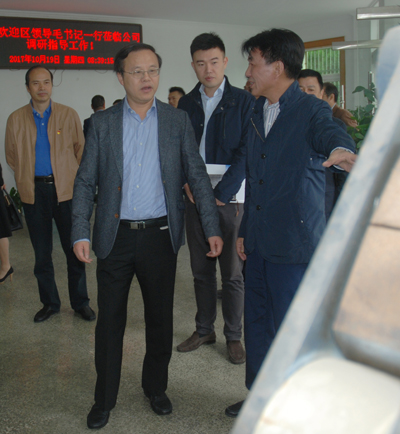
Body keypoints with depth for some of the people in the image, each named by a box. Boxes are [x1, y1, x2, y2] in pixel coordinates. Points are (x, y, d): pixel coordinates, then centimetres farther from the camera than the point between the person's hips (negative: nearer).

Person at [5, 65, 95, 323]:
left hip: (65, 190, -1)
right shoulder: (16, 119, 6)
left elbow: (81, 149, 8)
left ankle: (80, 302, 17)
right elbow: (12, 156, 14)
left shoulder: (69, 115, 3)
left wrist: (75, 180, 3)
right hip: (34, 192, 1)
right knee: (42, 253, 9)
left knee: (74, 251, 3)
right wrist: (25, 181, 8)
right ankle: (49, 303, 23)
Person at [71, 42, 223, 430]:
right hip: (115, 236, 0)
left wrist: (212, 228, -4)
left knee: (160, 318, 12)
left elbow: (197, 176, 3)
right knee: (109, 320, 8)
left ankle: (155, 388, 33)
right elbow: (85, 182, 2)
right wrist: (80, 233, -8)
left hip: (160, 235, 0)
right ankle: (104, 398, 26)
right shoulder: (102, 123, 3)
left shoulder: (177, 121, 3)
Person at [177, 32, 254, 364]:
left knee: (232, 273, 4)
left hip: (230, 199, -4)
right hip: (195, 199, 4)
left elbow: (245, 154, -9)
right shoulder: (186, 104, 9)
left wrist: (221, 194, -15)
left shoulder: (244, 102, -3)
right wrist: (186, 182, -6)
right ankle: (204, 330, 28)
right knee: (201, 270, 12)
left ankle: (233, 336, 19)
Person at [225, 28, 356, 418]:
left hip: (294, 244, -7)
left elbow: (331, 134, -34)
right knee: (256, 323, 17)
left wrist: (342, 151, -58)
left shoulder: (311, 111, -10)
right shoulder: (258, 112, 12)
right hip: (259, 243, 7)